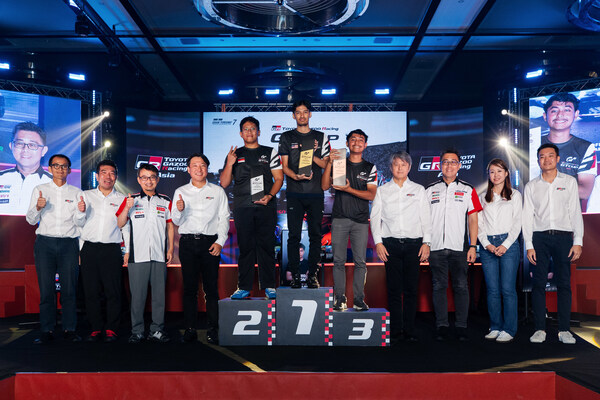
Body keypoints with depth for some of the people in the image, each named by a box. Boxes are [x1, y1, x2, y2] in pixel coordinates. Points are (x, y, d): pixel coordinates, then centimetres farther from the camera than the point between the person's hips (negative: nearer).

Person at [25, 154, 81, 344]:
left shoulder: (76, 192, 11)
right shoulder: (40, 190, 12)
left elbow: (80, 223, 10)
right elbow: (31, 220, 7)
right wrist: (38, 207, -10)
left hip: (69, 243, 0)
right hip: (45, 243, 0)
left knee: (70, 289, -2)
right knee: (46, 289, -1)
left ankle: (70, 329, 7)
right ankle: (47, 331, 7)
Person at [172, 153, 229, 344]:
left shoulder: (217, 191, 10)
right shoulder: (180, 192, 13)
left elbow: (224, 218, 5)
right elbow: (176, 221, 11)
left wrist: (220, 242, -6)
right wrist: (179, 210, -12)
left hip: (210, 243, -1)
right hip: (187, 242, 1)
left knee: (211, 287, -3)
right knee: (189, 287, 1)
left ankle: (213, 329, 3)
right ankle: (190, 329, 8)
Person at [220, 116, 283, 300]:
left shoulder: (270, 152, 12)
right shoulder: (234, 155, 14)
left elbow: (279, 178, 6)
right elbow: (224, 183, 9)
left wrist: (269, 196, -11)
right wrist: (229, 164, -7)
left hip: (266, 206, -1)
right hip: (242, 207, 1)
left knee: (266, 245, 0)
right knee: (245, 246, 2)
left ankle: (268, 286, 7)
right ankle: (244, 287, 9)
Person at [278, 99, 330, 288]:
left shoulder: (321, 137, 13)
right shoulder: (286, 137, 10)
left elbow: (326, 164, 9)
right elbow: (284, 166, 5)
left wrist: (312, 156, -9)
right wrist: (296, 176, -15)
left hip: (316, 193, 1)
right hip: (294, 193, -1)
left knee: (315, 235, 2)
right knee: (294, 235, -1)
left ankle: (312, 274, 10)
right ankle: (294, 274, 6)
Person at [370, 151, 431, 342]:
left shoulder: (418, 190, 12)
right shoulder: (382, 191, 11)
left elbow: (426, 218, 9)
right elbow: (375, 218, 7)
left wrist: (426, 243, -1)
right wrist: (378, 242, -3)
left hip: (413, 244, 0)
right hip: (391, 244, 0)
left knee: (411, 289, 0)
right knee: (394, 289, -2)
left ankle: (409, 330, 8)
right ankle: (395, 330, 5)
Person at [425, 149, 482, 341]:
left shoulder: (468, 190, 8)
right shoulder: (430, 190, 11)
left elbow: (472, 219, 4)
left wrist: (473, 246, -4)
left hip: (459, 247, -1)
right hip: (436, 246, 1)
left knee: (461, 287, 2)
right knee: (439, 286, 4)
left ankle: (461, 326, 10)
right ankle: (442, 326, 12)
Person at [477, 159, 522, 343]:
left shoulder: (515, 195, 9)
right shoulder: (482, 198, 15)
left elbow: (517, 223, 1)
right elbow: (479, 224, 9)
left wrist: (505, 245, -10)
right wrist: (487, 244, -6)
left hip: (508, 244, -2)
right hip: (487, 246, 3)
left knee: (508, 289, -5)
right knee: (492, 290, 3)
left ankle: (509, 329, 0)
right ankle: (495, 327, 11)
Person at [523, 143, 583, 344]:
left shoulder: (569, 182, 9)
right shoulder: (531, 186, 10)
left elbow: (576, 213, 5)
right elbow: (527, 217, 7)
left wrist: (578, 242, -3)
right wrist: (529, 245, -1)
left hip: (563, 237, 0)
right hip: (539, 237, 0)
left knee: (564, 284, 0)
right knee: (538, 284, -2)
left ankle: (564, 330, 7)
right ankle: (540, 329, 3)